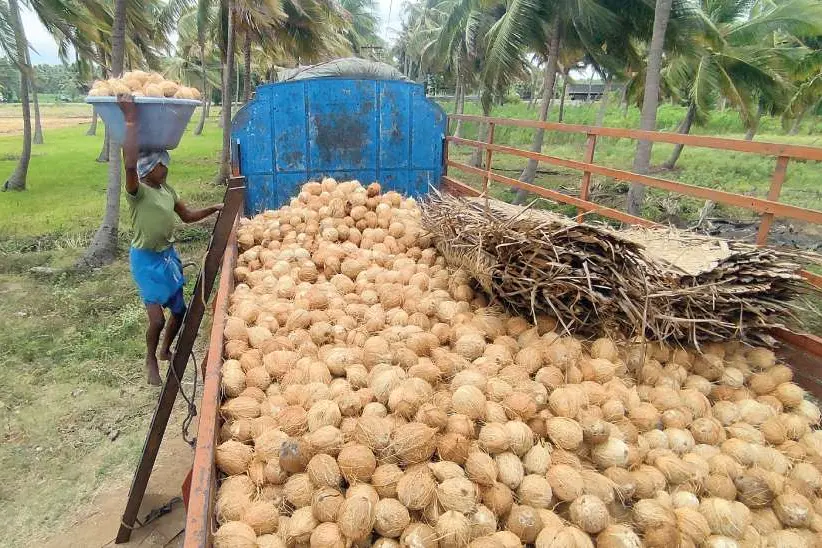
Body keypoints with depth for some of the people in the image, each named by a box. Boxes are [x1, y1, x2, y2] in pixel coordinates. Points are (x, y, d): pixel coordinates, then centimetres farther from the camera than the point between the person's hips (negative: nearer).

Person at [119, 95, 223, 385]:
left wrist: (213, 209, 0)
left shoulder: (167, 190, 5)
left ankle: (166, 350, 41)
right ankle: (151, 360, 22)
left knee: (179, 311, 15)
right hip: (146, 259, -7)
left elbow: (188, 216, 14)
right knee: (157, 318, -6)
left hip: (169, 255, 7)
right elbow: (130, 164, -39)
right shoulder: (137, 192, -18)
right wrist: (131, 120, -40)